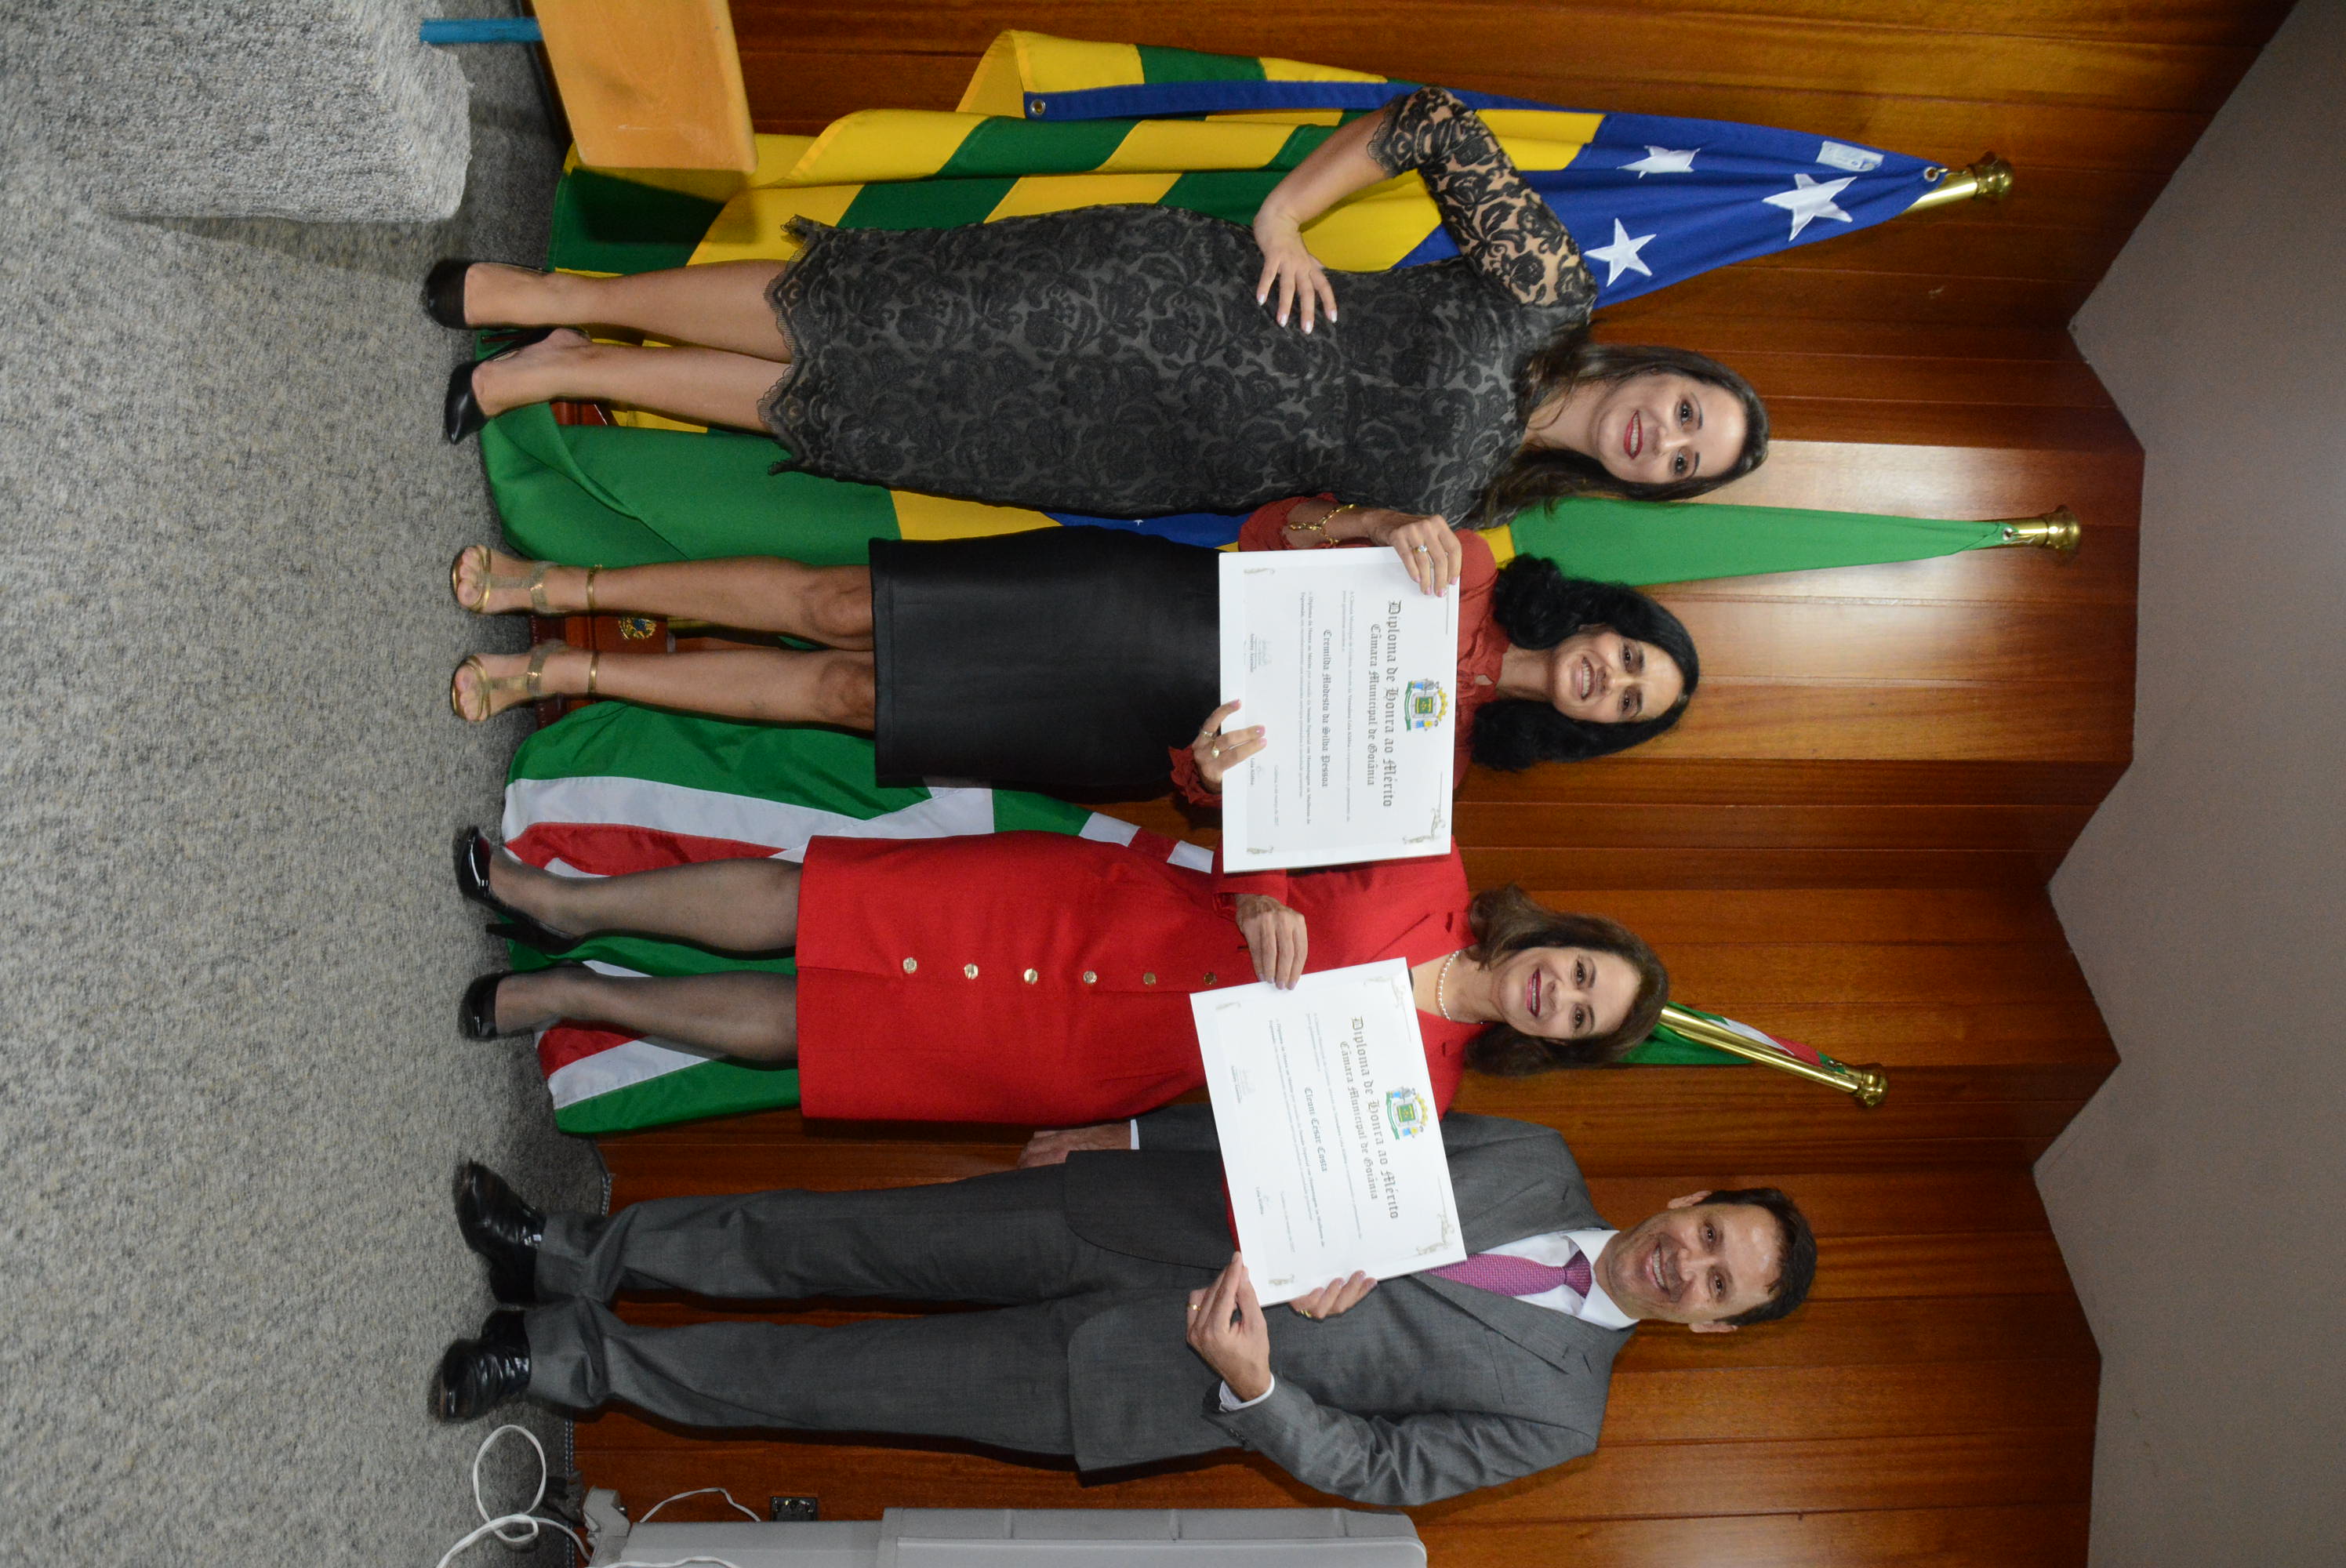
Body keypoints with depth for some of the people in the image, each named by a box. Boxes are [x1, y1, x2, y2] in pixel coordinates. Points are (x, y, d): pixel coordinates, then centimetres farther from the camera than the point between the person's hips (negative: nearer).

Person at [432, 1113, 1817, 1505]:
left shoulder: (1557, 1410, -3)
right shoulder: (1541, 1164, 5)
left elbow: (1377, 1469, -5)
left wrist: (1253, 1389, -24)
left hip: (1162, 1387, -3)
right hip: (1172, 1209, 3)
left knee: (855, 1382, -6)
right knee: (866, 1242, -5)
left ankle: (575, 1361, 9)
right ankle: (587, 1257, 12)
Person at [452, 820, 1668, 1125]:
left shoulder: (1414, 1087, -4)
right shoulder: (1433, 884, -1)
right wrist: (1257, 899, -18)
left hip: (1088, 1058, -1)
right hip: (1089, 903, 1)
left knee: (797, 1018, -5)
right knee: (802, 903, -7)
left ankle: (567, 994, 14)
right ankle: (563, 903, 13)